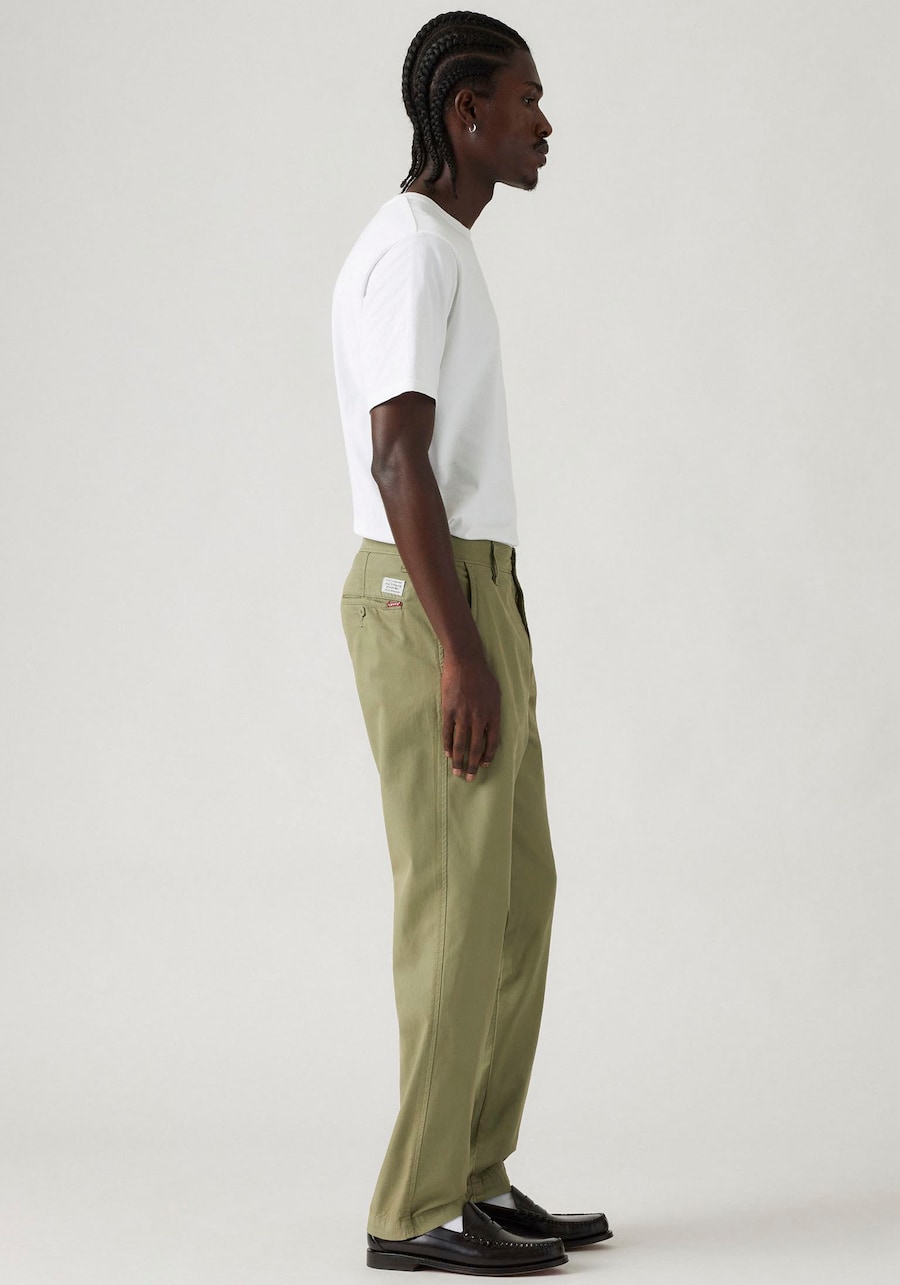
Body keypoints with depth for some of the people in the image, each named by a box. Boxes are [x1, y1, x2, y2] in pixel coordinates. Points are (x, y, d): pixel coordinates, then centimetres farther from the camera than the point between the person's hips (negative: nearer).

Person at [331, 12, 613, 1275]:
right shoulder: (409, 251, -14)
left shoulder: (440, 251, 18)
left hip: (467, 608, 10)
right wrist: (465, 655, -21)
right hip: (435, 611, -10)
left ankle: (477, 1177, 16)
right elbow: (397, 461, -20)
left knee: (515, 893, 11)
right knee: (461, 903, -6)